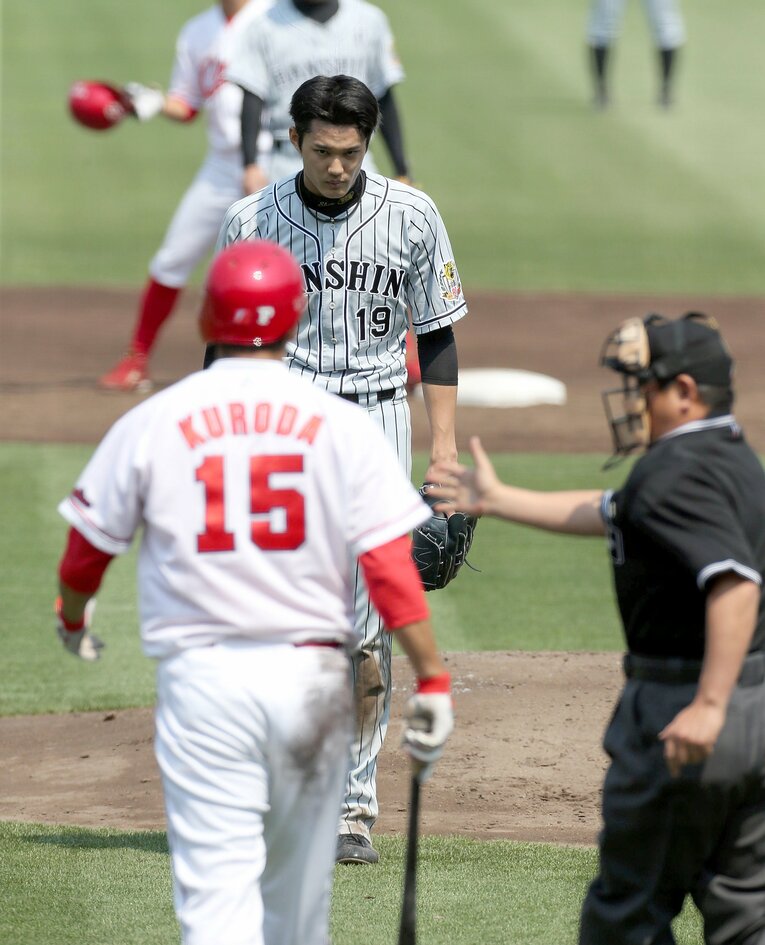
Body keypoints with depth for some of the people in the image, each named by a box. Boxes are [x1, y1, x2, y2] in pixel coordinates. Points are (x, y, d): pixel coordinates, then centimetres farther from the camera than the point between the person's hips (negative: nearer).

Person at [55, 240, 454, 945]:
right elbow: (390, 564, -8)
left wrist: (73, 620, 30)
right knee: (298, 888, 16)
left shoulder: (153, 421, 0)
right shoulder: (341, 424, -2)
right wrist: (432, 680, -6)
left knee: (218, 885, -5)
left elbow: (90, 546, 10)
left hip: (201, 671, -1)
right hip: (310, 672, 1)